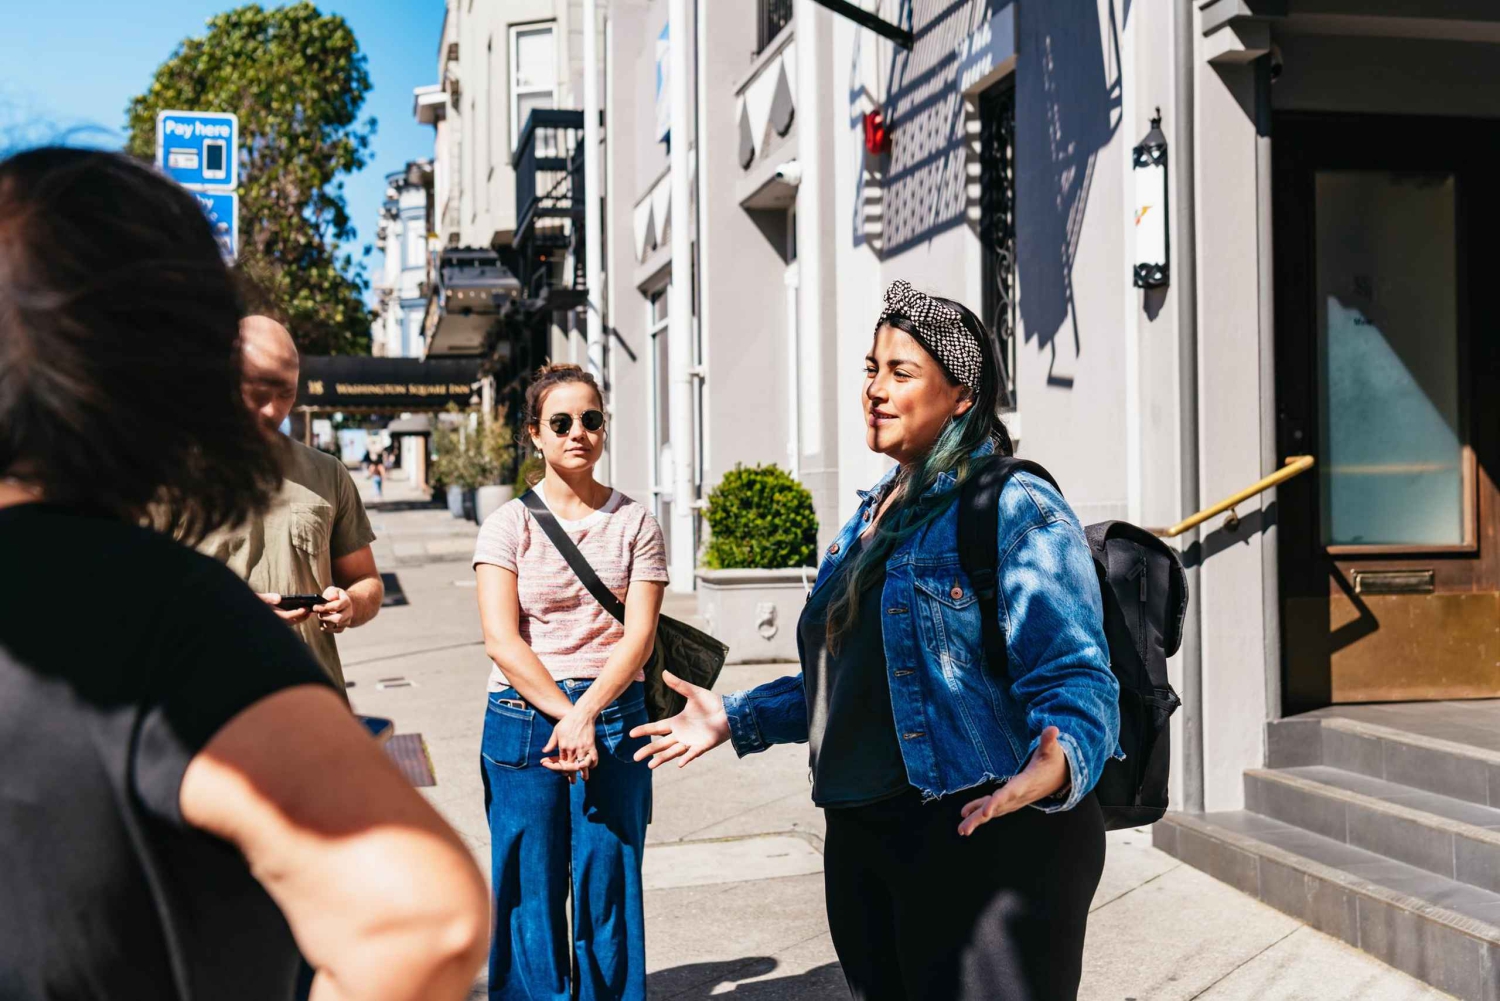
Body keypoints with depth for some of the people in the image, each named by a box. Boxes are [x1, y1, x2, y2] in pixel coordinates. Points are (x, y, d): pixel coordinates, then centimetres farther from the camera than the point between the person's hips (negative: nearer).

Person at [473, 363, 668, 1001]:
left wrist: (586, 715, -14)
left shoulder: (635, 524, 5)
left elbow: (638, 637, -2)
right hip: (523, 720, 0)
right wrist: (563, 715, -12)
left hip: (614, 719, 0)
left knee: (608, 887, 3)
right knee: (531, 889, 4)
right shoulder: (509, 524, 2)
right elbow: (502, 640, -5)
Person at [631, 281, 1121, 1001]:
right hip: (862, 843, 9)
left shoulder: (1017, 510, -11)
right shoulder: (869, 521, 16)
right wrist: (736, 718, 23)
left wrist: (1054, 766, -39)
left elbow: (1074, 682, -19)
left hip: (988, 838, -8)